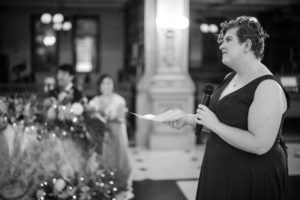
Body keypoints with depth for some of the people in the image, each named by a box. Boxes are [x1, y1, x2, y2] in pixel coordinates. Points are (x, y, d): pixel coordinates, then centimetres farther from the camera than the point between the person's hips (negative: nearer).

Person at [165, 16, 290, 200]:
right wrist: (187, 118, 8)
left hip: (251, 177, -8)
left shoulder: (268, 87, -21)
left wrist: (214, 124, -23)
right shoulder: (231, 77, 7)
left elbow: (260, 145, -28)